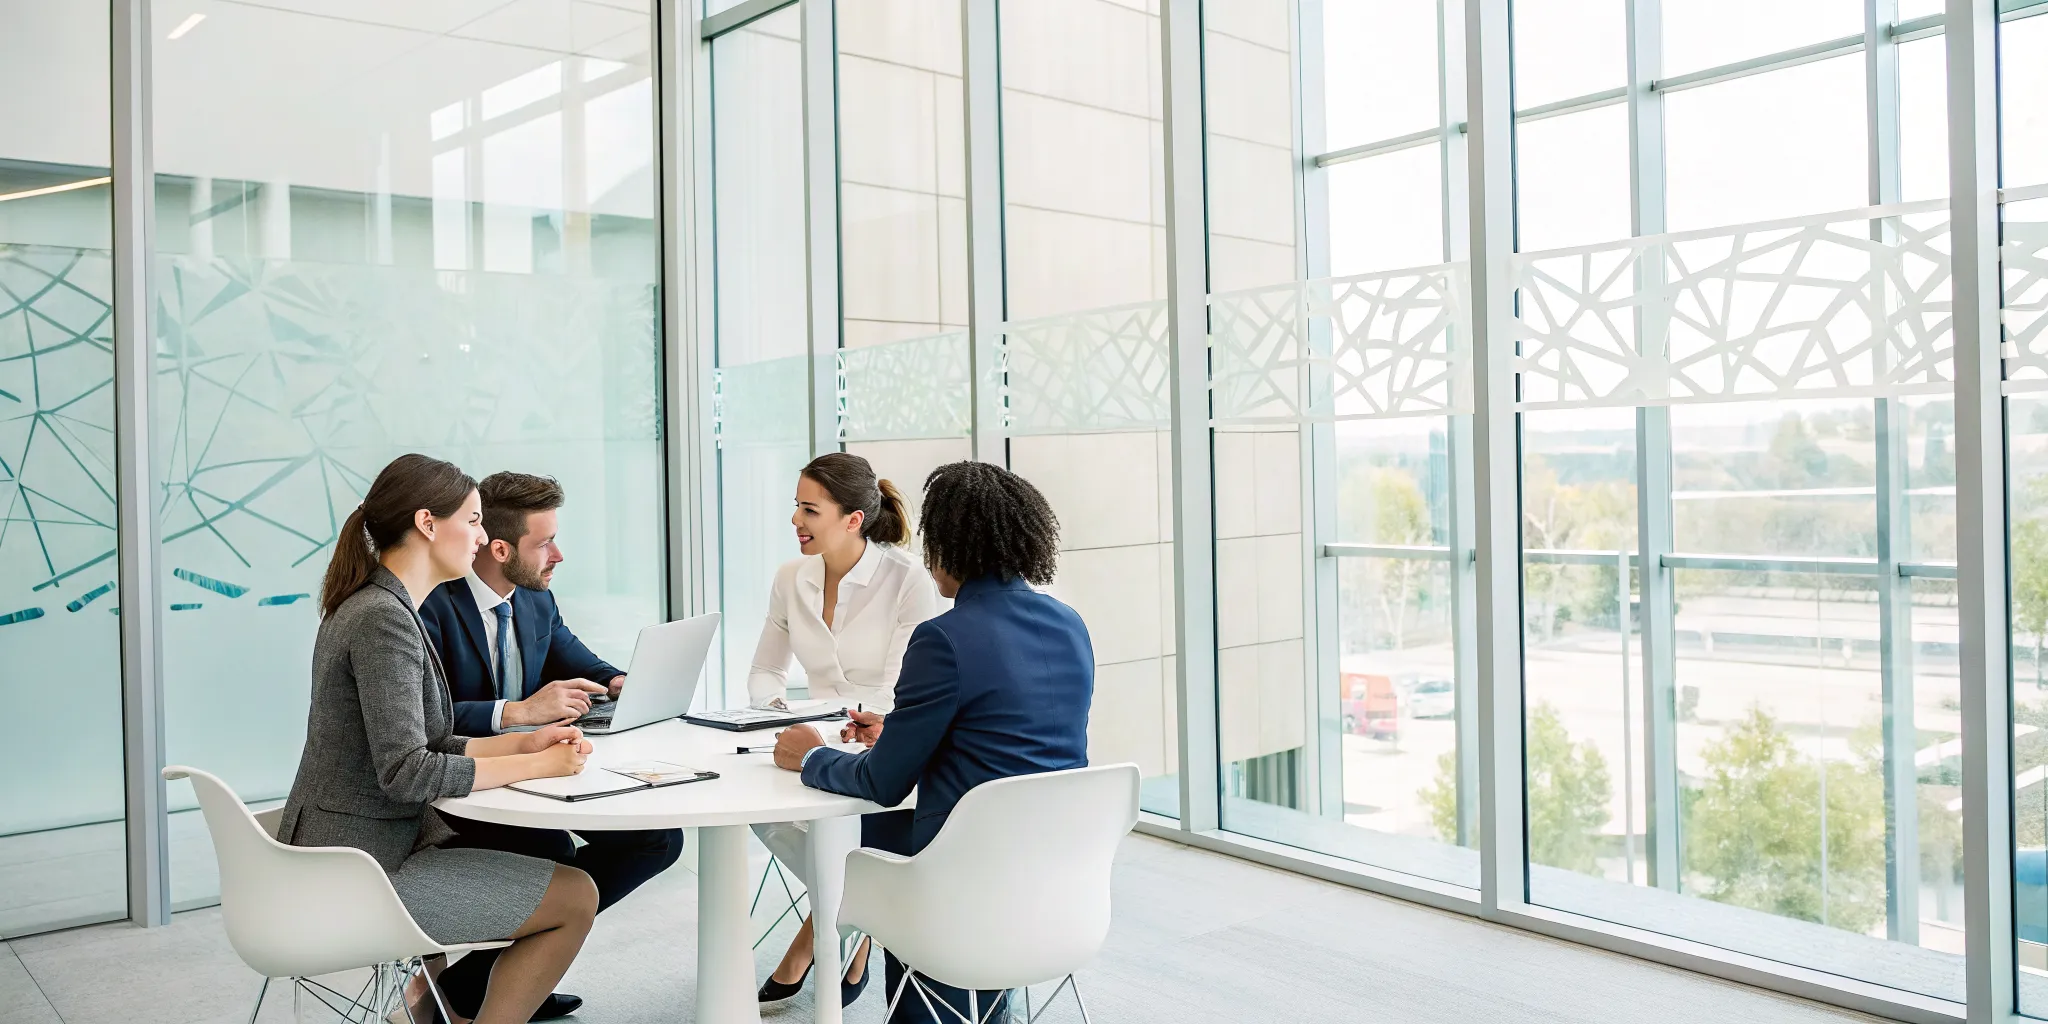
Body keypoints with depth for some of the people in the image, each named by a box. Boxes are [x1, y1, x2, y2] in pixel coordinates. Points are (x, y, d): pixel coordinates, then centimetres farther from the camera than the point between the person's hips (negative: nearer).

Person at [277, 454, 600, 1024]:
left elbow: (418, 742, 13)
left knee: (528, 854, 23)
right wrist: (533, 766, -17)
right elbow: (406, 773, -26)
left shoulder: (380, 607, 11)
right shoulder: (383, 619, -21)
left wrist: (523, 743, 2)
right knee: (576, 896, -7)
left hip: (337, 855, 10)